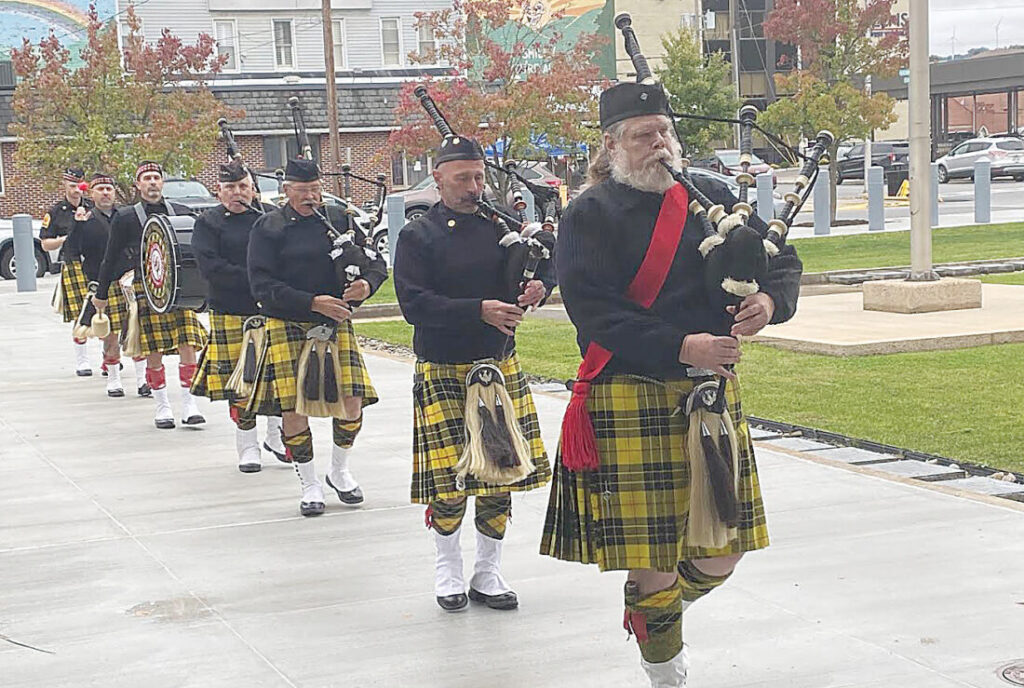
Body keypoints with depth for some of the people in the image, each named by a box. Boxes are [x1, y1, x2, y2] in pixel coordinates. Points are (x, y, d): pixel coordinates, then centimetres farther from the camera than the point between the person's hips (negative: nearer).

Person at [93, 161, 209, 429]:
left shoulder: (181, 212, 10)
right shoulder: (125, 218, 4)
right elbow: (111, 258, 10)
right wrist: (102, 294, 13)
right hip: (144, 289, -2)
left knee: (188, 346, -6)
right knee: (153, 352, 0)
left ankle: (189, 406, 1)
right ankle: (162, 407, 13)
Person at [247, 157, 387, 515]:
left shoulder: (338, 220, 7)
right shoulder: (268, 228, -2)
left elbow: (375, 263, 9)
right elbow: (263, 287, -10)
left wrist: (366, 284, -15)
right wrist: (313, 303, -19)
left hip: (336, 325, 3)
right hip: (288, 328, -3)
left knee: (351, 401, -3)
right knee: (293, 407, -5)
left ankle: (340, 470, 23)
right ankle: (310, 485, 14)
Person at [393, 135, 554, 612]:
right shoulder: (418, 236, -3)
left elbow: (548, 266, 15)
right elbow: (414, 305, -13)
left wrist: (539, 284, -10)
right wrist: (479, 310, -22)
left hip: (500, 365, 4)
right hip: (442, 371, -4)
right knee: (448, 480, -4)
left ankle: (488, 573, 20)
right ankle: (448, 569, 19)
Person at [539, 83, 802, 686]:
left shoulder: (708, 196, 11)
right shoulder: (589, 215, -4)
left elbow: (782, 260, 14)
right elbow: (595, 314, -14)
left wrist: (770, 301, -9)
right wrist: (683, 348, -21)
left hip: (712, 390, 5)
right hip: (631, 400, -5)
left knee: (723, 550, 8)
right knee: (651, 555, -2)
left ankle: (656, 611, 39)